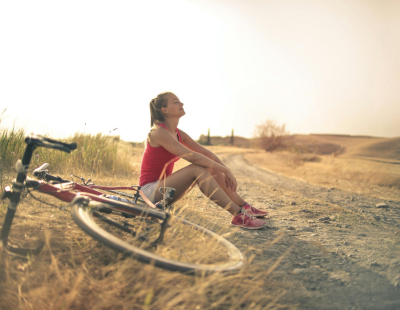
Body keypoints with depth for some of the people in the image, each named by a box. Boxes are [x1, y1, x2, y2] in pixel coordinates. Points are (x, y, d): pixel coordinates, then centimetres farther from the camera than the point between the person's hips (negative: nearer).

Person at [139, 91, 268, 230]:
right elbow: (192, 157, -27)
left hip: (163, 185, 9)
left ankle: (244, 207, 1)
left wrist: (227, 171, -8)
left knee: (211, 168, -2)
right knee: (197, 168, -28)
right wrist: (225, 170, -23)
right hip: (150, 190, -9)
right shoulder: (158, 132, -19)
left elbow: (206, 153, 5)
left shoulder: (178, 134, 8)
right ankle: (238, 215, -29)